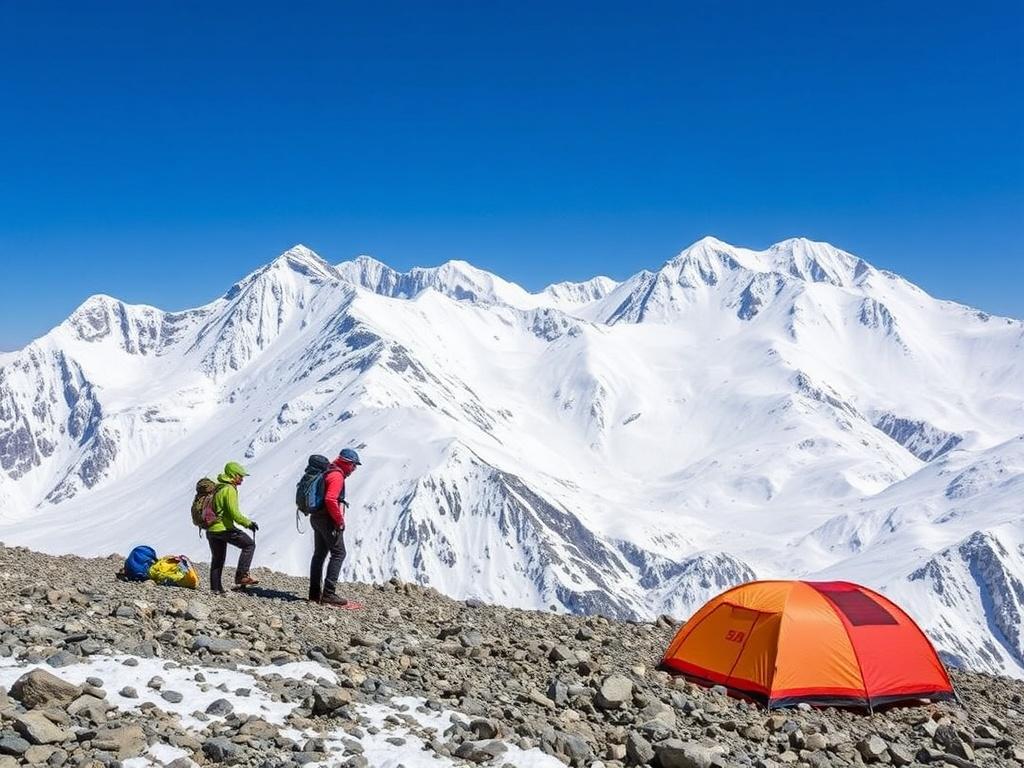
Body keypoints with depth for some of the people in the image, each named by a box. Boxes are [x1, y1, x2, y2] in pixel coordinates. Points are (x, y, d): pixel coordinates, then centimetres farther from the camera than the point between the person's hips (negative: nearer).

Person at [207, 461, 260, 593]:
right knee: (249, 544, -1)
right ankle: (241, 576, -8)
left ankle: (215, 587, 21)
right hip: (224, 528, -9)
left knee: (217, 558, 18)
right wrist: (248, 523, -10)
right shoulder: (229, 490, -14)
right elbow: (234, 514, -20)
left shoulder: (217, 487, 15)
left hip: (211, 529, 9)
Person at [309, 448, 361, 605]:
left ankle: (315, 592, 18)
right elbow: (330, 500, -27)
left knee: (319, 554, 14)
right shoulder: (337, 476, -15)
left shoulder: (327, 473, 17)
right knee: (338, 554, -7)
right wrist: (340, 520, -18)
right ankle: (328, 593, -13)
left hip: (317, 518, 10)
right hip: (329, 521, -10)